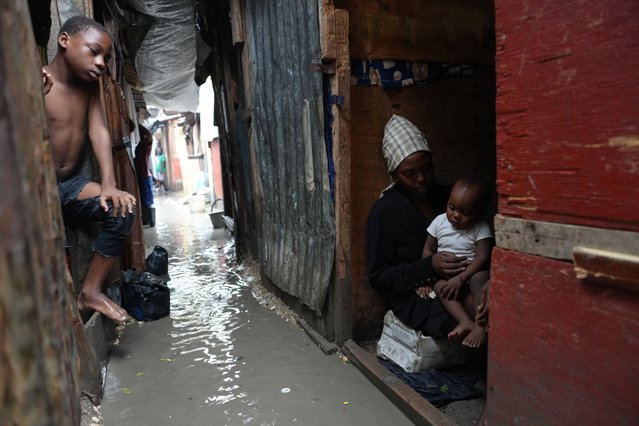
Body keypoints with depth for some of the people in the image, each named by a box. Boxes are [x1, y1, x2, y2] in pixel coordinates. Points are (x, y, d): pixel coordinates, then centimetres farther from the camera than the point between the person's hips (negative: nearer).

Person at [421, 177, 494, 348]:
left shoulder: (481, 228, -7)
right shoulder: (440, 222, 2)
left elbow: (482, 257, -15)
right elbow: (428, 250, 7)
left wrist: (461, 278, -26)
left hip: (472, 273, -2)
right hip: (445, 275, 2)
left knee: (479, 279, -35)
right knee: (439, 285, -30)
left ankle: (480, 326, -38)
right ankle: (466, 322, -42)